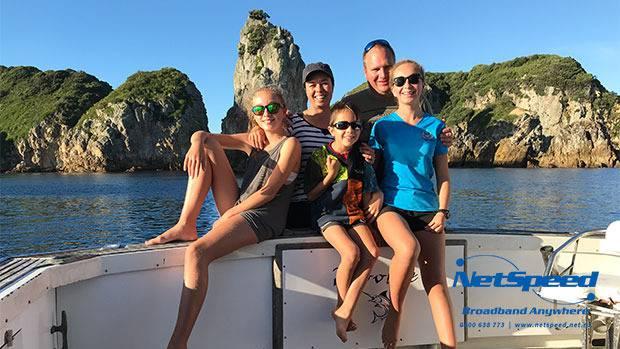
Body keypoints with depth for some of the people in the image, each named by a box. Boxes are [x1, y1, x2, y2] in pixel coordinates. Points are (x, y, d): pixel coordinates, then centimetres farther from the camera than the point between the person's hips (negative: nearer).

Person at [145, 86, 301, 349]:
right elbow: (202, 135, 11)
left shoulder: (290, 144, -1)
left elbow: (268, 192, -11)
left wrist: (227, 215, -10)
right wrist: (197, 142, -13)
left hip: (262, 218, -8)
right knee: (207, 147, -2)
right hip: (238, 208, 8)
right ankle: (185, 225, -11)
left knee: (197, 252, -31)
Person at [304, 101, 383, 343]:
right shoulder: (319, 157, -1)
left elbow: (367, 191, 19)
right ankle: (342, 306, -3)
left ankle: (344, 312, -15)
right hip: (329, 214, -4)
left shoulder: (361, 159, 11)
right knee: (352, 253, -28)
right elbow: (310, 195, -1)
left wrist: (377, 198, -3)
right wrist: (330, 176, -11)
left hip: (355, 215, 4)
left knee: (372, 252, -21)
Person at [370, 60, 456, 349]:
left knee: (437, 282, -8)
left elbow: (443, 176, 12)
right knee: (409, 248, -33)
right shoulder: (382, 126, 8)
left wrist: (442, 211, 1)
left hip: (426, 208, 2)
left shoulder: (435, 127, 12)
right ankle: (394, 313, -11)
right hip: (390, 204, -2)